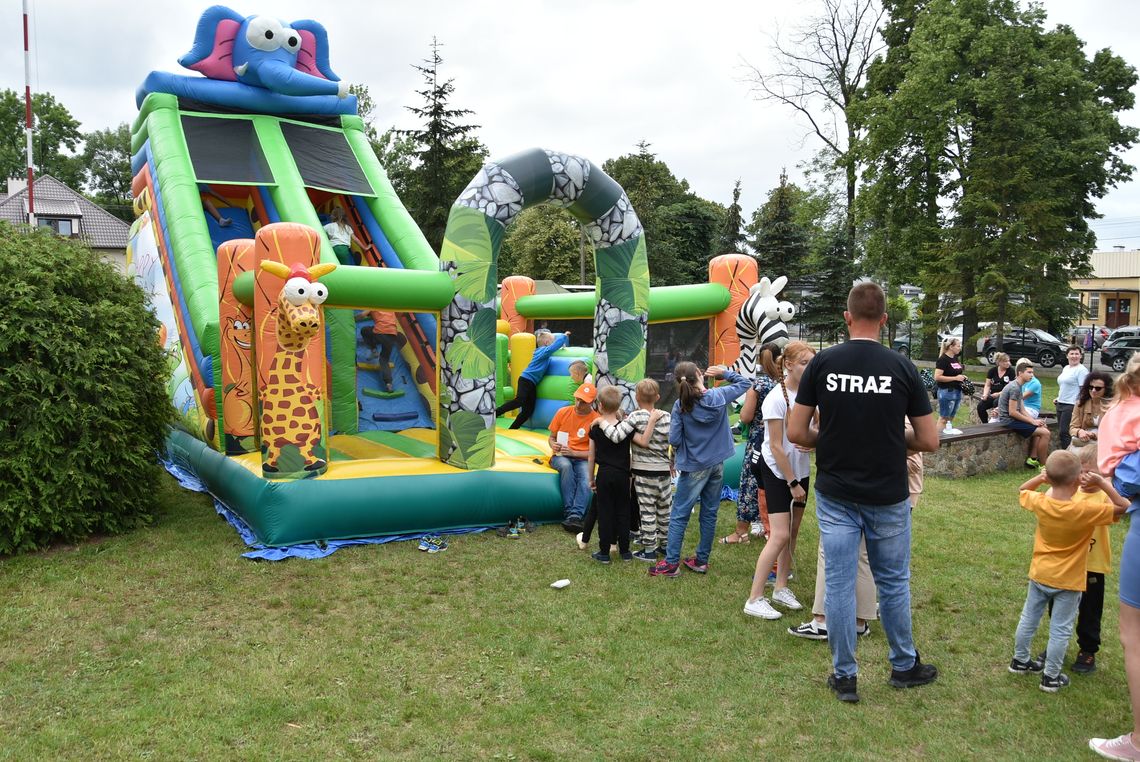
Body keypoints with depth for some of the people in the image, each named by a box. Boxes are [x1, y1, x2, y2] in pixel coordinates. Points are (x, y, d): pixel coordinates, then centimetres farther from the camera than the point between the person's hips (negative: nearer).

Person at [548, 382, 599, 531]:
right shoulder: (563, 412, 2)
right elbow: (552, 437, 13)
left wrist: (573, 452, -17)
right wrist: (553, 445, -11)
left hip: (582, 458, -1)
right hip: (560, 457, 1)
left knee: (586, 476, -34)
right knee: (566, 466, -35)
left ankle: (575, 516, -45)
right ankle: (568, 512, -37)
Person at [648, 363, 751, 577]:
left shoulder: (681, 405, -15)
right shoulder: (719, 396, -6)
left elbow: (674, 439, -13)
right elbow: (745, 383, 11)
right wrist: (725, 372, 7)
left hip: (694, 467, -4)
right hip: (717, 465, 4)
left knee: (679, 515, 3)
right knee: (709, 514, 12)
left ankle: (671, 563, 3)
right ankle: (702, 560, 21)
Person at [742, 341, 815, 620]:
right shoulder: (776, 398, -19)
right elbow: (776, 446, -17)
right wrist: (793, 483, -15)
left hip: (800, 469, 7)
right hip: (777, 471, -6)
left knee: (792, 531, 12)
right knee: (780, 535, -11)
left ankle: (781, 587, 26)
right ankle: (754, 599, -5)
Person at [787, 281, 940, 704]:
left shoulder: (822, 362, -7)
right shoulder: (902, 367, -7)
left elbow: (795, 432, -6)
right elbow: (929, 441, -4)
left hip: (835, 494, 0)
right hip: (887, 496, 0)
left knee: (838, 583, 7)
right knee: (893, 582, 17)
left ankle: (845, 676, 17)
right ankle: (904, 666, 33)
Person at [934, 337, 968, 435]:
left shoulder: (956, 358, 12)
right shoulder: (943, 359, -13)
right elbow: (937, 377, -21)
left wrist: (962, 377, 6)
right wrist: (955, 378, -21)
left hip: (957, 391, 9)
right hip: (947, 391, -9)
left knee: (951, 417, 14)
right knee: (944, 418, -5)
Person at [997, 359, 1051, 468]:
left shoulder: (1018, 387, 15)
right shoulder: (1015, 388, -17)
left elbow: (1022, 410, 13)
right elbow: (1012, 412, -22)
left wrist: (1034, 420, -2)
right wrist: (1032, 421, -14)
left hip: (1012, 419, 11)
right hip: (1009, 420, -11)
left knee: (1042, 428, 20)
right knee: (1045, 433, -12)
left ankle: (1032, 459, 15)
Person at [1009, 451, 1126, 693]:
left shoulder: (1040, 502, -14)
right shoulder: (1086, 510, -26)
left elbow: (1023, 490, 9)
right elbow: (1124, 507, -18)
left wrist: (1041, 477, -1)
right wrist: (1103, 483, -16)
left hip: (1039, 575, 4)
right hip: (1068, 582, -4)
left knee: (1028, 619, 19)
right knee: (1060, 630, 10)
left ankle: (1020, 660, 36)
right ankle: (1051, 677, 21)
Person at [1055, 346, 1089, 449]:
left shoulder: (1082, 370, -9)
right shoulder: (1065, 368, 17)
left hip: (1071, 405, -9)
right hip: (1061, 404, 9)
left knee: (1065, 432, -10)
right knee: (1061, 431, 10)